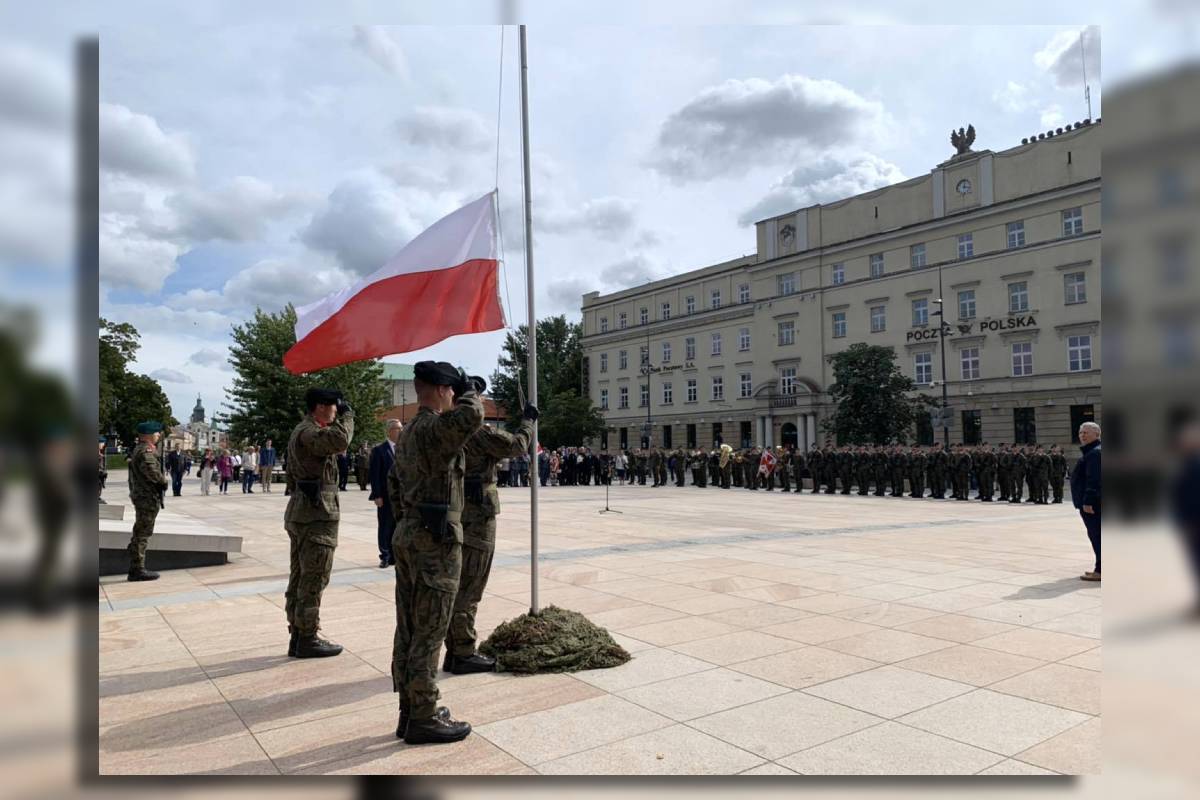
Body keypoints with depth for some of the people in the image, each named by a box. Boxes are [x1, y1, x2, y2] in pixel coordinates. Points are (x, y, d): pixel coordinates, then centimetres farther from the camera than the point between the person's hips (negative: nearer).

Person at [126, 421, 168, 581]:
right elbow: (153, 472, -27)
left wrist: (156, 441, 23)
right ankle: (138, 570, -1)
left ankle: (136, 568, 25)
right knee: (142, 534, -6)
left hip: (141, 496, 11)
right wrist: (164, 481, -12)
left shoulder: (139, 448, 14)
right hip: (148, 497, -11)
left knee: (140, 533, 17)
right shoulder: (146, 451, -18)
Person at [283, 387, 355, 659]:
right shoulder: (309, 432, -15)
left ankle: (298, 636, 20)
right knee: (313, 580, -4)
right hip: (317, 514, -11)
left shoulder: (300, 432, 18)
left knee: (299, 577, 13)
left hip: (299, 513, 11)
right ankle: (307, 639, 3)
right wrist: (347, 415, -17)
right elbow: (340, 441, -36)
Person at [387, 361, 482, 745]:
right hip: (436, 541, -10)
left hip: (407, 537, 10)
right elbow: (471, 415, -36)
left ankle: (410, 711, 22)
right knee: (429, 633, -2)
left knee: (408, 630, 13)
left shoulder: (407, 433, 15)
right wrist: (468, 390, -14)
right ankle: (423, 719, 7)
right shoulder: (435, 428, -16)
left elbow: (394, 483, 21)